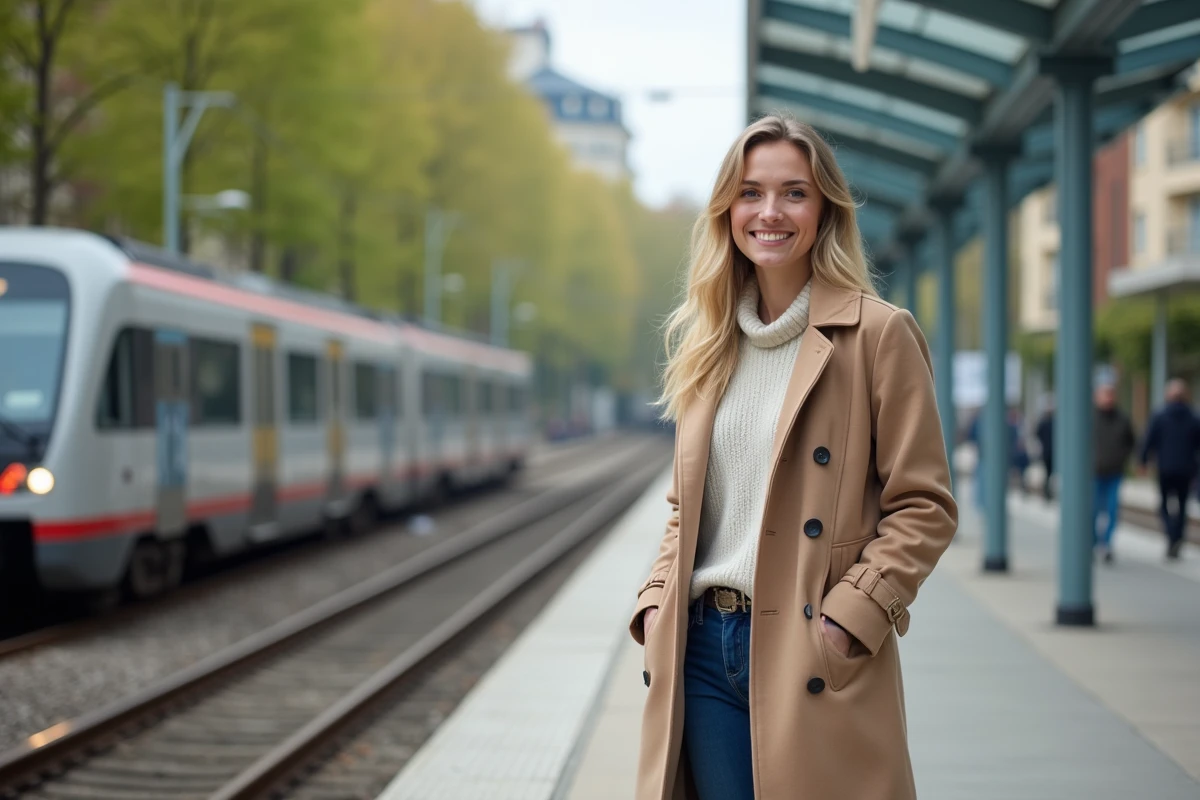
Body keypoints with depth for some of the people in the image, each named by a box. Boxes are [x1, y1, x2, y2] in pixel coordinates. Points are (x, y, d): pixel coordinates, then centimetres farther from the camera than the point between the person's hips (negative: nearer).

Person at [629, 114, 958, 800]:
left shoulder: (879, 334, -4)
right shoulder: (709, 343, 13)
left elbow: (925, 506, -6)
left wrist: (850, 614, -15)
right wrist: (659, 602, 4)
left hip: (812, 660, -5)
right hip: (702, 651, 5)